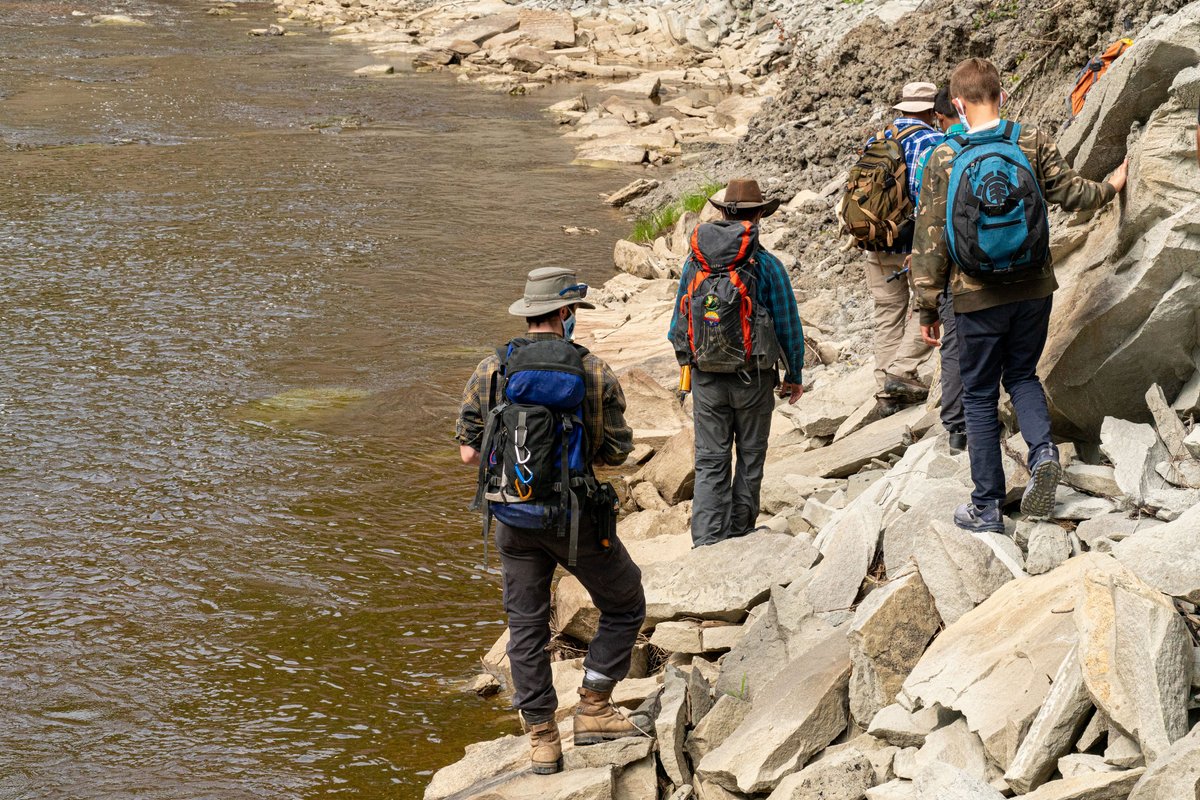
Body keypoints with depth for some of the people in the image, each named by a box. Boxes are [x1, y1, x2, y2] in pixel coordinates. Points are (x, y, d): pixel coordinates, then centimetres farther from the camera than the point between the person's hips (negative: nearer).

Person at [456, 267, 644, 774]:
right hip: (575, 516, -3)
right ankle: (594, 709, 13)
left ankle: (542, 739, 16)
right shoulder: (595, 373, -9)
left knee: (526, 627, 14)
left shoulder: (489, 371, -2)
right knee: (624, 605, 17)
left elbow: (469, 452, -1)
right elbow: (617, 452, -5)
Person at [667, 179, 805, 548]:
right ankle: (740, 535, 21)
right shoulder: (767, 265, -9)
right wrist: (794, 377, 9)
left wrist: (689, 363, 24)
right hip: (753, 379, -2)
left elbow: (678, 322, 9)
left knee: (710, 462, 6)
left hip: (705, 378, 3)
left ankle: (707, 542, -4)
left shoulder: (694, 262, 1)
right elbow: (789, 327, -4)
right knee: (750, 459, 13)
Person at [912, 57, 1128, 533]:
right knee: (1021, 374, 23)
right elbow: (1071, 193, 0)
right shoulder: (1032, 143, -6)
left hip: (978, 298, -2)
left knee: (980, 395, 10)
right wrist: (1111, 187, 22)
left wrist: (928, 307, 1)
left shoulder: (944, 160, -9)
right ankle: (1043, 451, -5)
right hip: (1034, 289, 2)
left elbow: (931, 240, -7)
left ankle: (987, 507, 11)